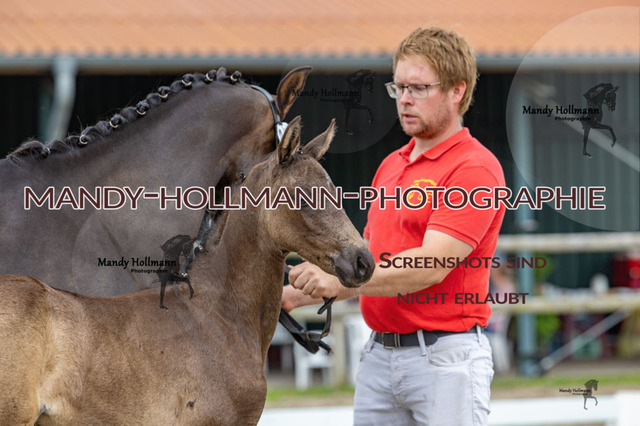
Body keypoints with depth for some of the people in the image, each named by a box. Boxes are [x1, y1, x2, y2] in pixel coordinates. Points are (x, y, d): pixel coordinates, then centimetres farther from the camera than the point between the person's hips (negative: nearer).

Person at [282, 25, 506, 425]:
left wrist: (339, 282, -27)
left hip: (445, 358, -8)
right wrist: (294, 295, 11)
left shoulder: (475, 168, -11)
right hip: (380, 354, 8)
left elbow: (430, 267, -21)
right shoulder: (391, 166, 18)